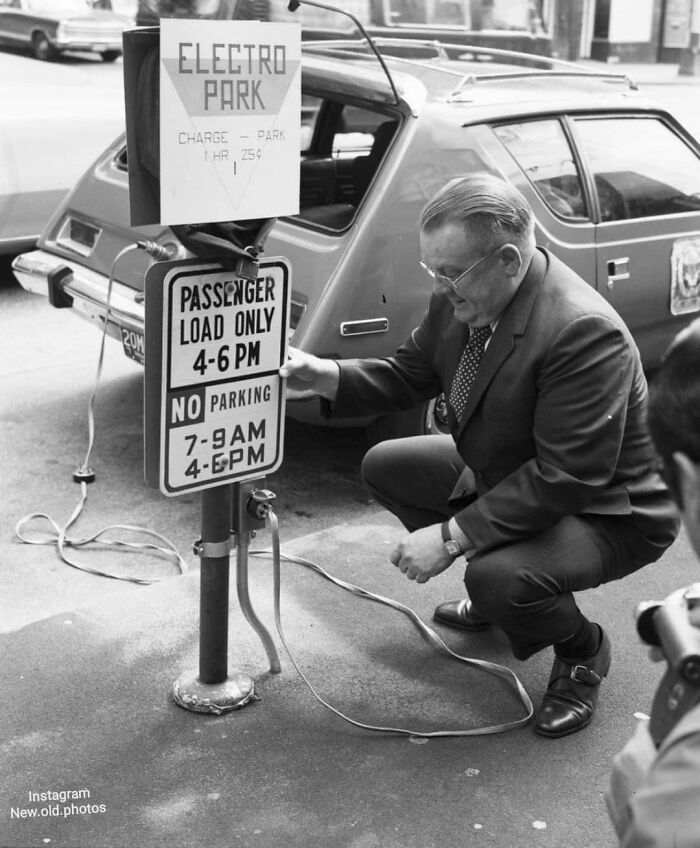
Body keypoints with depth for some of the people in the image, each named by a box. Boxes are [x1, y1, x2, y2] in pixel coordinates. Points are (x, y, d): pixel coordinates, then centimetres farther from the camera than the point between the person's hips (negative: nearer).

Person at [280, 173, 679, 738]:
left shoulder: (585, 332, -34)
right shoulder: (459, 298, -10)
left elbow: (566, 478, -34)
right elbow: (409, 374, 4)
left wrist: (452, 536, -33)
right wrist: (328, 377, -16)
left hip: (607, 510, -8)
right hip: (505, 473, 9)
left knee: (499, 577, -34)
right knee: (384, 466, 9)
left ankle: (582, 652, 3)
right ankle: (495, 597, 22)